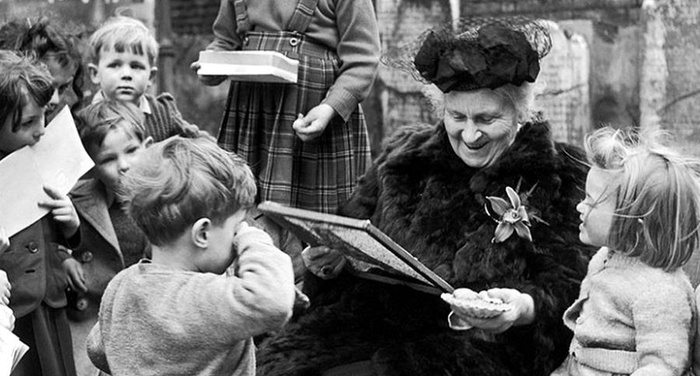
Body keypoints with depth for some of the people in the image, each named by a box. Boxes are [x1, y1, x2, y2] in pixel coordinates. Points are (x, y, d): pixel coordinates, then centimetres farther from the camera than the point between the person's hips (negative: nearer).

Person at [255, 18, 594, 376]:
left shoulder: (558, 181, 2)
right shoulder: (405, 156, 15)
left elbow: (571, 289, -4)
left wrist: (525, 307, -25)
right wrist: (328, 258, -1)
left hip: (484, 341, -5)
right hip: (376, 317, 5)